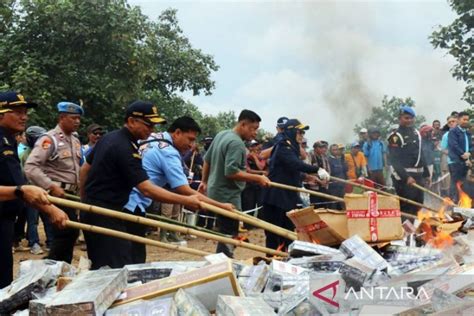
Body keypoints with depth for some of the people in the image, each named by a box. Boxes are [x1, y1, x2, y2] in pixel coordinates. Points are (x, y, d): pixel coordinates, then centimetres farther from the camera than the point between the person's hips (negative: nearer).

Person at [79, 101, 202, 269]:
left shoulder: (108, 137, 9)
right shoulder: (125, 149, -21)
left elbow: (85, 169, 19)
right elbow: (147, 189, -26)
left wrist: (85, 199, 27)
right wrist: (186, 201, -25)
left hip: (91, 210, 10)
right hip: (105, 215, -10)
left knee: (99, 267, 16)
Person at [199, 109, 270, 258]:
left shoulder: (221, 134, 10)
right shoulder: (236, 143, -20)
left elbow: (207, 160, 18)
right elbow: (231, 172, -29)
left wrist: (204, 181, 28)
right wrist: (257, 178, -25)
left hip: (216, 192, 10)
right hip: (228, 196, -10)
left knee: (224, 233, 17)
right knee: (229, 237, -4)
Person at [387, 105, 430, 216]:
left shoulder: (416, 133, 14)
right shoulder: (395, 137, -10)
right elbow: (394, 161, -17)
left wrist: (426, 173, 19)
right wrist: (406, 177, -26)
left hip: (418, 176, 8)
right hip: (404, 178, -8)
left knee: (418, 207, 14)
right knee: (407, 209, -10)